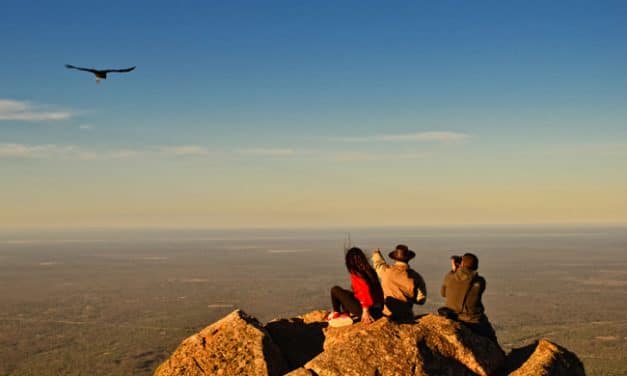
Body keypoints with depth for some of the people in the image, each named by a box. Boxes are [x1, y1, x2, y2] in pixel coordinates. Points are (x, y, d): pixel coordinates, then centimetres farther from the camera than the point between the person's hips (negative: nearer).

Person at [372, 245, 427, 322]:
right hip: (406, 317, 0)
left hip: (387, 314, 0)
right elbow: (421, 300, -1)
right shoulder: (415, 277, -6)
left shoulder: (386, 271, -5)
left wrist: (376, 253, 45)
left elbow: (378, 263, 22)